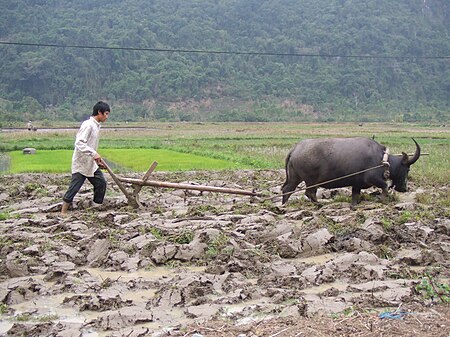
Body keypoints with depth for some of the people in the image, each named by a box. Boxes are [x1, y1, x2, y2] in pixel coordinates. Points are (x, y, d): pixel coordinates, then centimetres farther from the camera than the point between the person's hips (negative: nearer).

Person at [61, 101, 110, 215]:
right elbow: (79, 143, -27)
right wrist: (94, 153, -34)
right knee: (74, 187, -5)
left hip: (91, 164, 9)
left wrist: (98, 160, 16)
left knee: (101, 182, 8)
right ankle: (63, 212, 2)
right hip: (80, 163, -9)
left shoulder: (97, 126, 11)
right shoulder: (88, 125, -18)